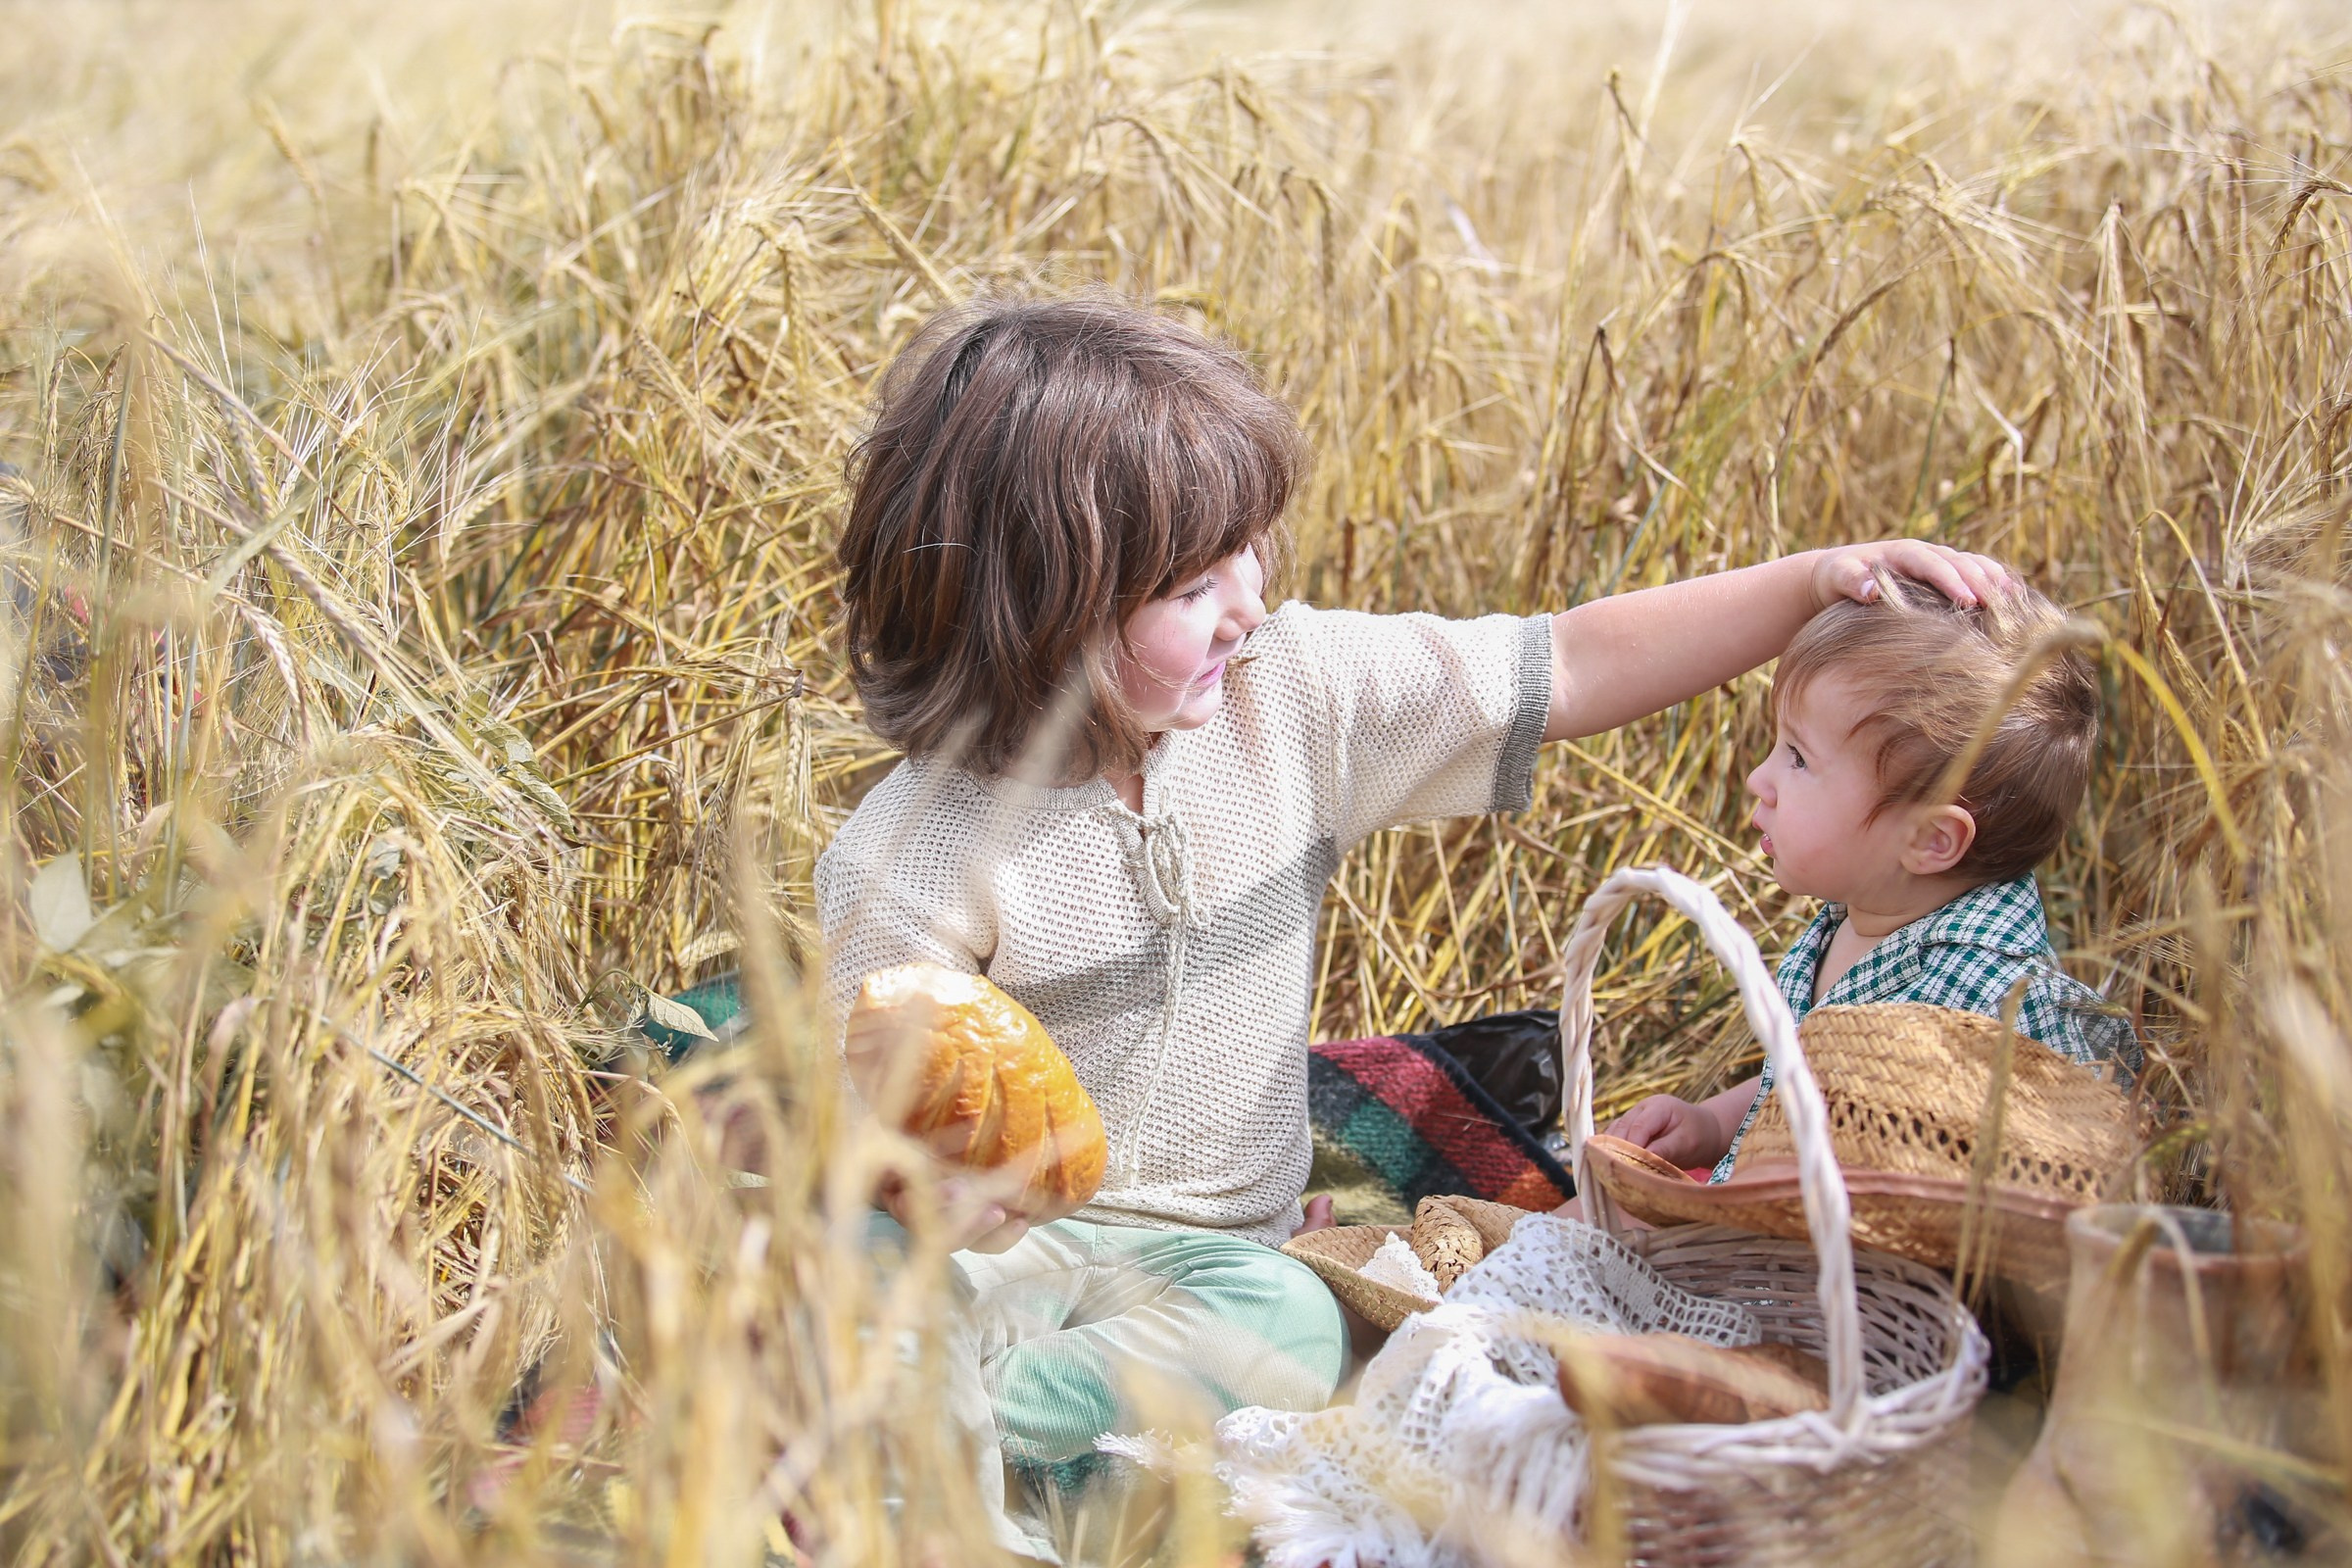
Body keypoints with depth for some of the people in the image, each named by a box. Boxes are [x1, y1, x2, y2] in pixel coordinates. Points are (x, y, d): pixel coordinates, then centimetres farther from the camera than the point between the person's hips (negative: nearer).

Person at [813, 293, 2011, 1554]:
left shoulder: (1293, 693, -4)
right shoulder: (910, 862, -16)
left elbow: (1570, 671, -2)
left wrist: (1819, 581, -9)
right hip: (1010, 1231, -3)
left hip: (1210, 1247, 3)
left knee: (1287, 1326, -32)